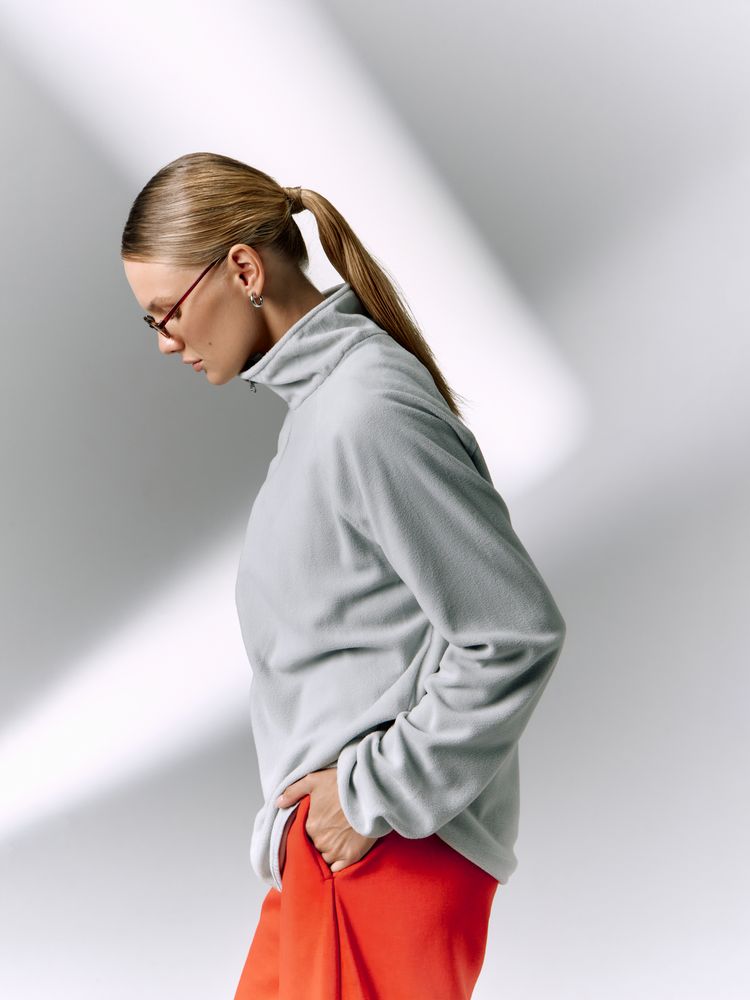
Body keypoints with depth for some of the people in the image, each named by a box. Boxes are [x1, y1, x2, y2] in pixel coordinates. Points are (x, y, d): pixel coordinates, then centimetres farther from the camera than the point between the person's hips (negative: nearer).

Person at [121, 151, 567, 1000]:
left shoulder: (366, 412, -21)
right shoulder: (320, 396, 10)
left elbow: (515, 635, -22)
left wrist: (377, 795, -17)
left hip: (395, 845, -9)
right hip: (331, 831, 9)